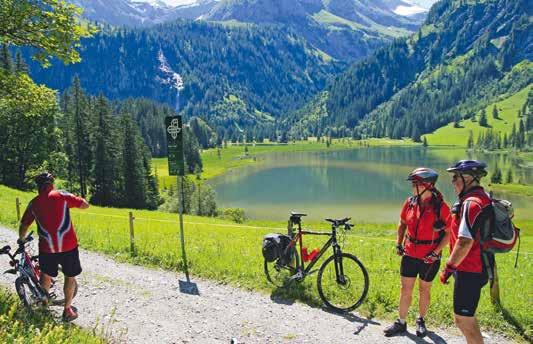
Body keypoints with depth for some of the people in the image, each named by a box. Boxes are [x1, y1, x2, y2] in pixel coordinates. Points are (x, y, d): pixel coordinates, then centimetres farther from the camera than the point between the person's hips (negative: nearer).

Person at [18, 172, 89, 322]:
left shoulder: (33, 203, 6)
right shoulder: (62, 196, -2)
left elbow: (24, 225, 12)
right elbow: (85, 205, 0)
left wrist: (21, 239, 32)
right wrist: (74, 199, 20)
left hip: (47, 247, 2)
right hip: (68, 245, -2)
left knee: (46, 275, 25)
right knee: (70, 277, 14)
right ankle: (67, 310, 20)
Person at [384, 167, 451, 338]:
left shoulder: (440, 207, -15)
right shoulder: (410, 202, -2)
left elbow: (448, 233, -10)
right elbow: (403, 223, 13)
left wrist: (435, 253, -16)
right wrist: (398, 243, 6)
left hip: (429, 258, -3)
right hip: (409, 255, 3)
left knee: (424, 290, 14)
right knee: (405, 290, 8)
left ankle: (421, 321, 35)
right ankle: (401, 323, 21)